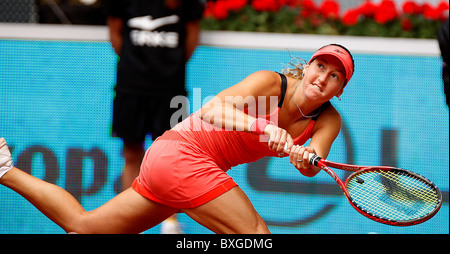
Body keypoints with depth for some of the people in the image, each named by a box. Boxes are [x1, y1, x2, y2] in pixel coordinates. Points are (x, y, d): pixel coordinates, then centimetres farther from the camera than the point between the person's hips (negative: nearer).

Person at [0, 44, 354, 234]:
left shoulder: (328, 120, 1)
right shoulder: (271, 83, -16)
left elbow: (313, 164, -17)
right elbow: (214, 109, -29)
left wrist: (306, 158, -41)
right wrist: (263, 126, -45)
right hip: (185, 155, -7)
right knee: (257, 235, -21)